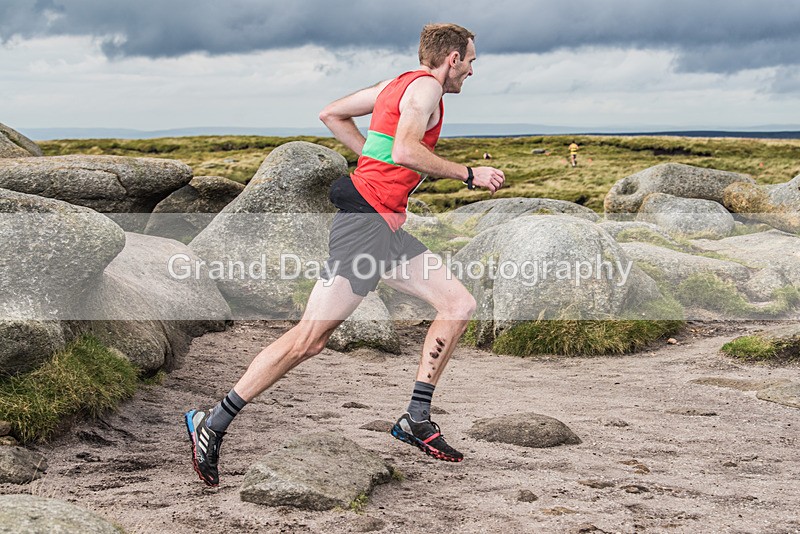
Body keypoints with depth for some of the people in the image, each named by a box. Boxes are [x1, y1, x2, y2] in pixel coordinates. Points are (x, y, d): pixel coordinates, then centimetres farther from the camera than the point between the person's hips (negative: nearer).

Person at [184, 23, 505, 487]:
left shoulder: (397, 85, 22)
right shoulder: (425, 86, -5)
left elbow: (331, 114, 27)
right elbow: (405, 151, -22)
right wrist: (469, 175, -13)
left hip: (385, 227, 10)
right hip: (364, 217, -10)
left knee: (460, 304, 5)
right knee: (311, 337, -12)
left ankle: (416, 419, 5)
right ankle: (214, 423, -5)